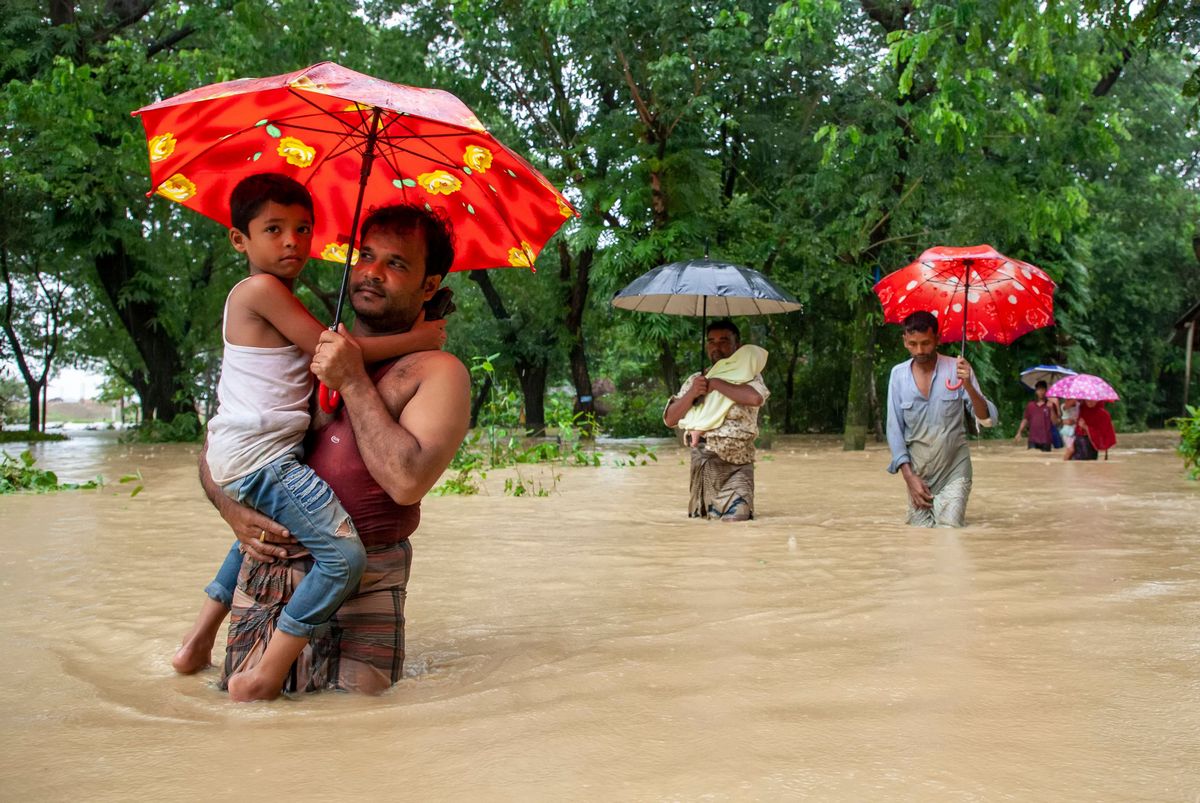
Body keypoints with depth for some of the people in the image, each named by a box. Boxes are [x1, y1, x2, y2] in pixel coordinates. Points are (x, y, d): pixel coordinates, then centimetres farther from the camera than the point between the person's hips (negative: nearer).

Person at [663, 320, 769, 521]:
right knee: (699, 519, 8)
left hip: (739, 465, -3)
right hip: (704, 463, 3)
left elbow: (755, 398, -21)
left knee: (736, 518, -16)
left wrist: (715, 383, -13)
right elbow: (670, 419, 7)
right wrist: (692, 394, -9)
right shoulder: (696, 380, 14)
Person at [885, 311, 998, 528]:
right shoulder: (898, 374, 1)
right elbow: (894, 428, 3)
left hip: (954, 471, -2)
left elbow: (988, 420, -11)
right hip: (918, 474, 2)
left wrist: (969, 386, -29)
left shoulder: (957, 369, -5)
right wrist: (909, 476, -5)